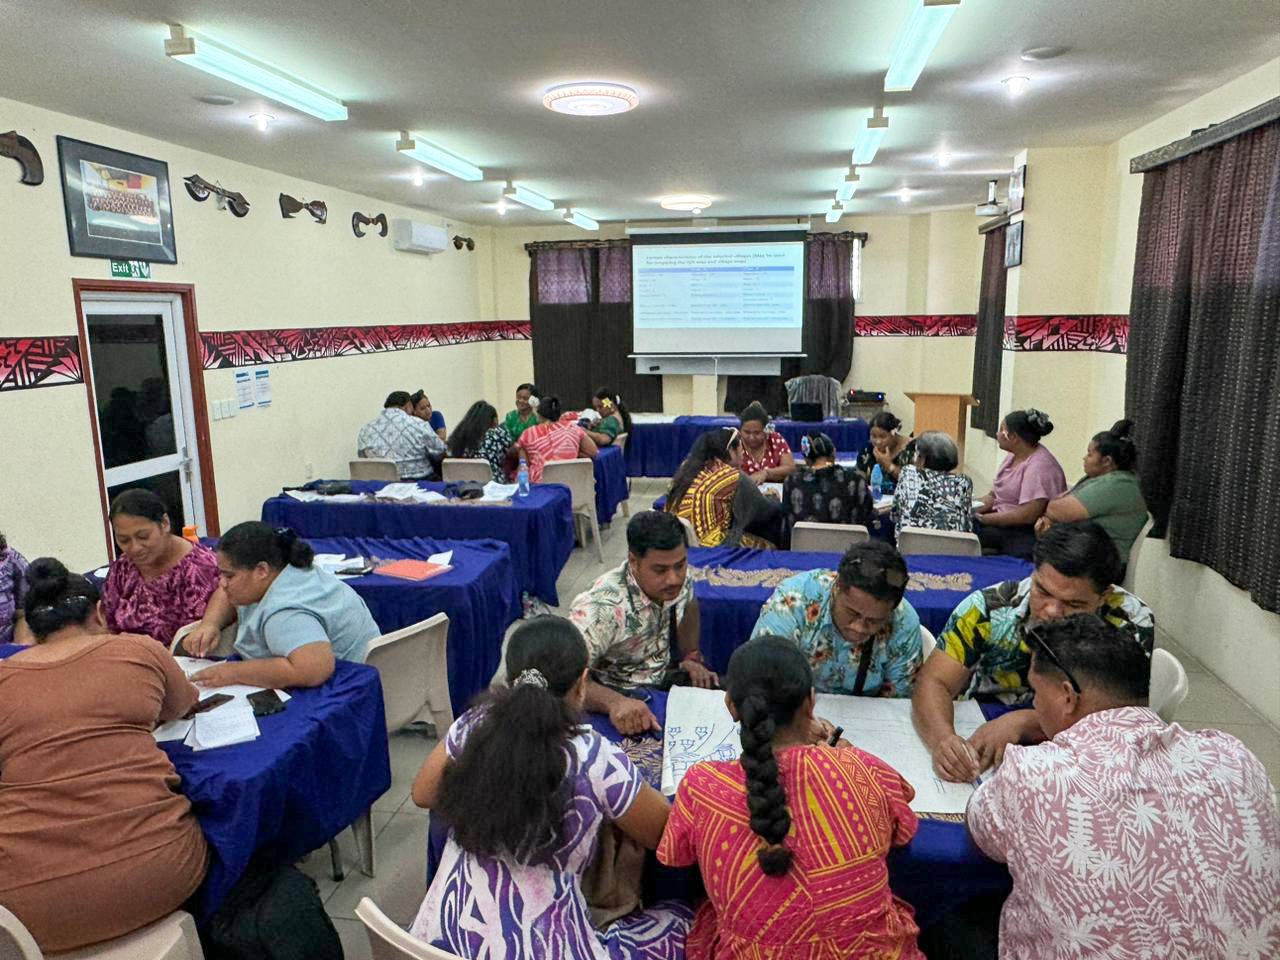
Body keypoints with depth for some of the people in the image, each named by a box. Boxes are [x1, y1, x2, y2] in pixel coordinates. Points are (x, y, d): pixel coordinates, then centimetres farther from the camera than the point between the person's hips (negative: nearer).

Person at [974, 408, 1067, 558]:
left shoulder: (1040, 465, -17)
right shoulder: (1014, 456, 10)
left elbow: (1027, 515, -23)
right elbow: (993, 496, 12)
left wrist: (983, 519, -18)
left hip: (1026, 533, -8)